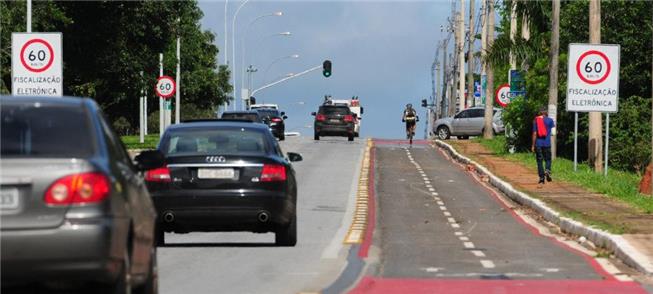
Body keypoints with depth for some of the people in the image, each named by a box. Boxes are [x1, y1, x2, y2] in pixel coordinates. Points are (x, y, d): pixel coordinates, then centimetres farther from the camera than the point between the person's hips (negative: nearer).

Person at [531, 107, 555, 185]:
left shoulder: (536, 120, 1)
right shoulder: (549, 120, 0)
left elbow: (534, 133, -1)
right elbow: (553, 126, 22)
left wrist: (533, 145, 2)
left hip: (538, 144, 0)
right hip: (547, 144, 0)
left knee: (539, 161, 5)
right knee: (547, 159, 12)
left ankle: (541, 178, 1)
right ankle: (547, 170, -17)